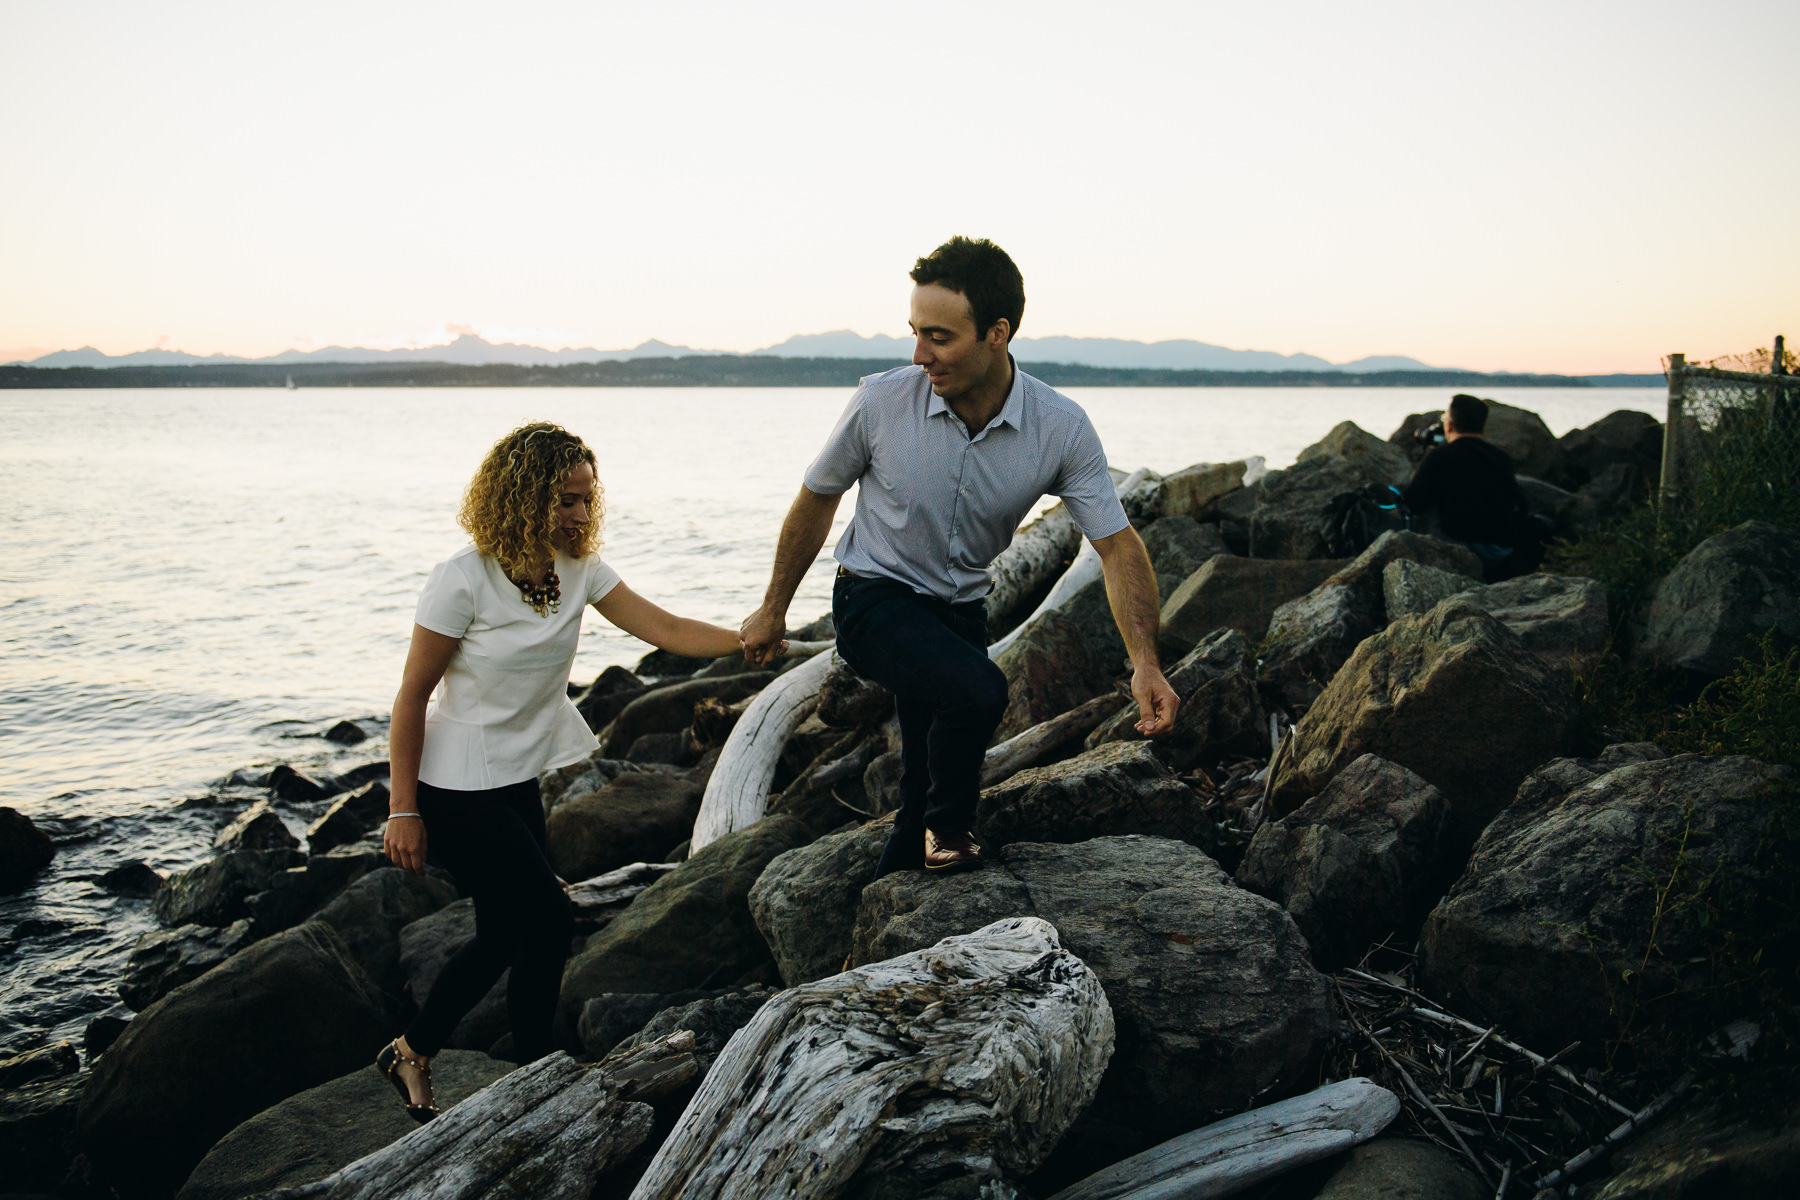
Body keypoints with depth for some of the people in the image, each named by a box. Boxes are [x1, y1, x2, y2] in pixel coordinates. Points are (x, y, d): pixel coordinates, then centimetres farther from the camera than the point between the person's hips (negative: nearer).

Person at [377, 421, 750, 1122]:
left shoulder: (579, 570, -3)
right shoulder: (464, 580, -22)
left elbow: (667, 630, -8)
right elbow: (411, 697, -16)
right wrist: (403, 811, -15)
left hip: (519, 783, 7)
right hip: (456, 792, -7)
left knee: (504, 937, 14)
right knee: (549, 922, -6)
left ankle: (411, 1054, 34)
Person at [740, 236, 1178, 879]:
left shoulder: (1062, 428, -17)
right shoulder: (881, 402, -20)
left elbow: (1117, 544, -14)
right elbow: (817, 499, -2)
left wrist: (1146, 663, -27)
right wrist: (773, 610, 8)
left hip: (961, 608, 4)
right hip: (875, 597, -3)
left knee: (928, 788, 9)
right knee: (978, 688, -31)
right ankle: (949, 828, -4)